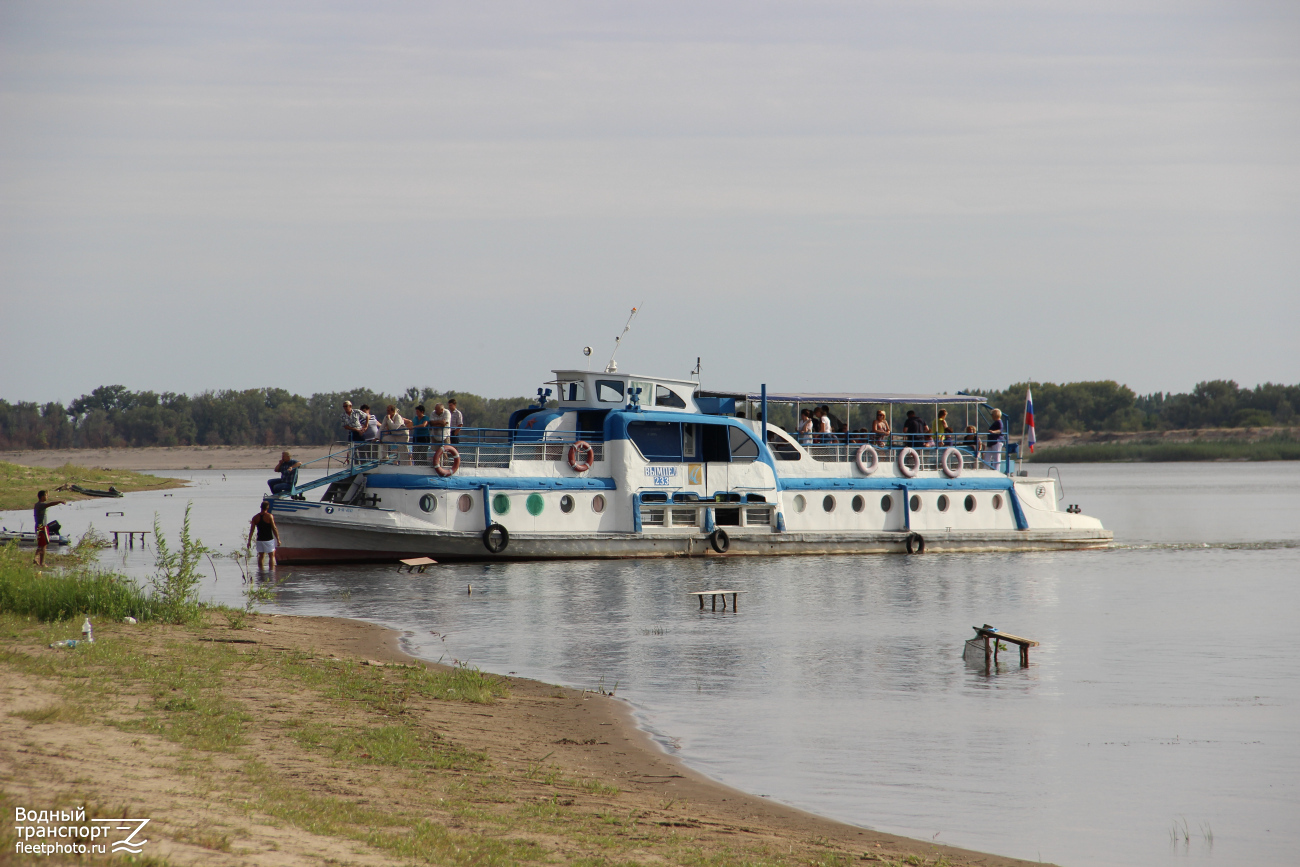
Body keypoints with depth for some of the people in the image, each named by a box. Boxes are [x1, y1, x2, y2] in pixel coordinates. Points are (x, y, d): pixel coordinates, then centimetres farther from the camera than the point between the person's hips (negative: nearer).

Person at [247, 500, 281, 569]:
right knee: (272, 556, 3)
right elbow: (274, 529, -10)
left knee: (261, 556, 13)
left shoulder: (255, 517, 2)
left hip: (260, 540, 4)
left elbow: (251, 530, 1)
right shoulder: (270, 516, -9)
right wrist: (278, 540, -3)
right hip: (269, 539, -4)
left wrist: (249, 541, 6)